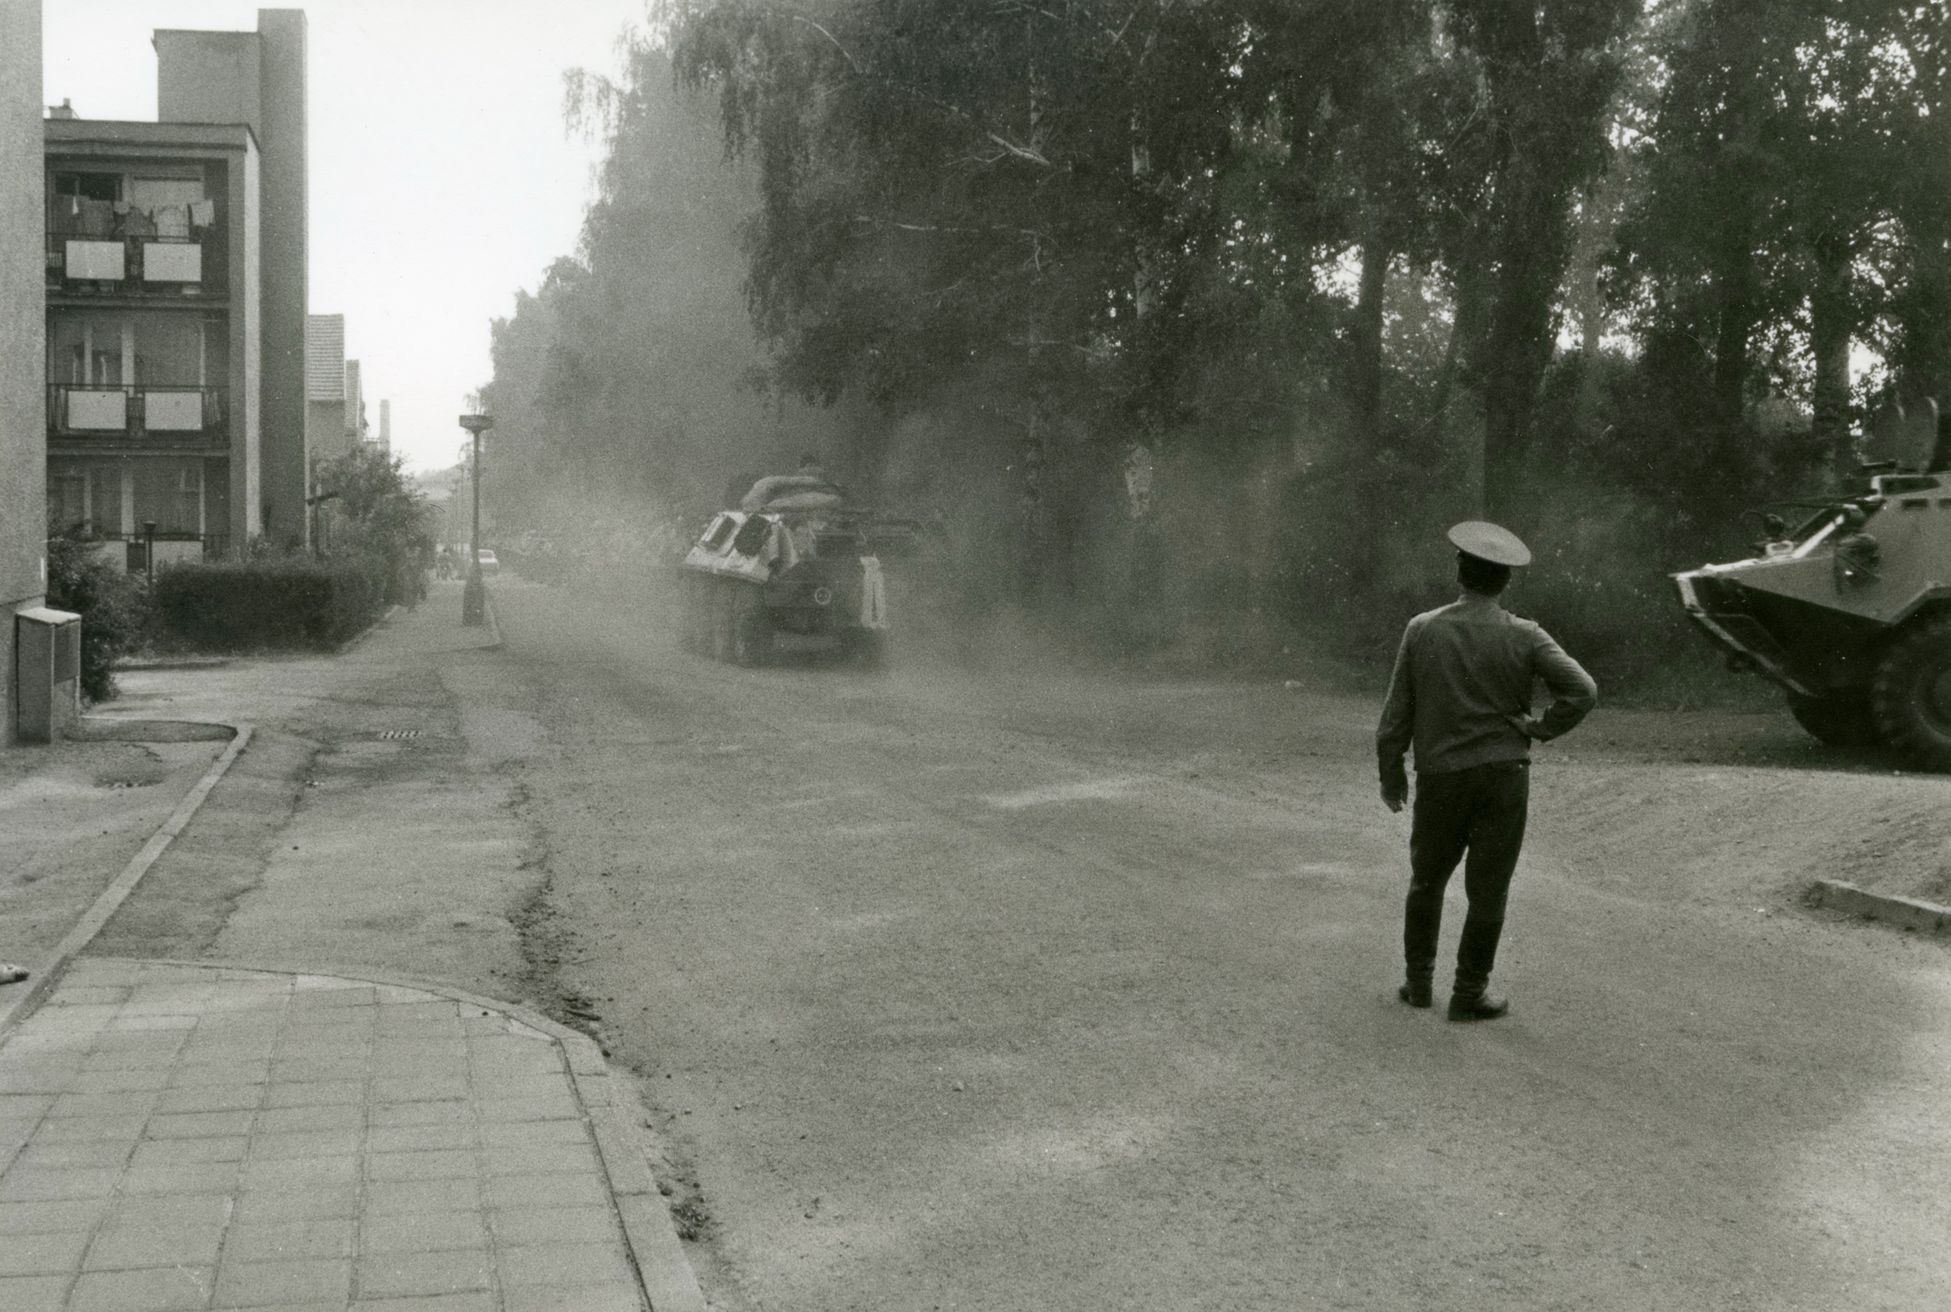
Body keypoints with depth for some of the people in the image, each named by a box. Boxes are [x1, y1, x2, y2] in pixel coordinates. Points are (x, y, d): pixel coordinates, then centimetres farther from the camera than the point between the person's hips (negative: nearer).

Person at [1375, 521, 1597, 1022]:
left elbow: (1396, 712, -1)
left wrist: (1391, 773, 9)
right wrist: (1540, 728, 0)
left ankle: (1418, 980, 25)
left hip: (1439, 778, 1)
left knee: (1427, 881, 19)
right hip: (1504, 774, -1)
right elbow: (1583, 690, -14)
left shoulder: (1422, 630, -3)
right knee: (1487, 891, 7)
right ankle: (1469, 995, 11)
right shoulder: (1524, 637, -6)